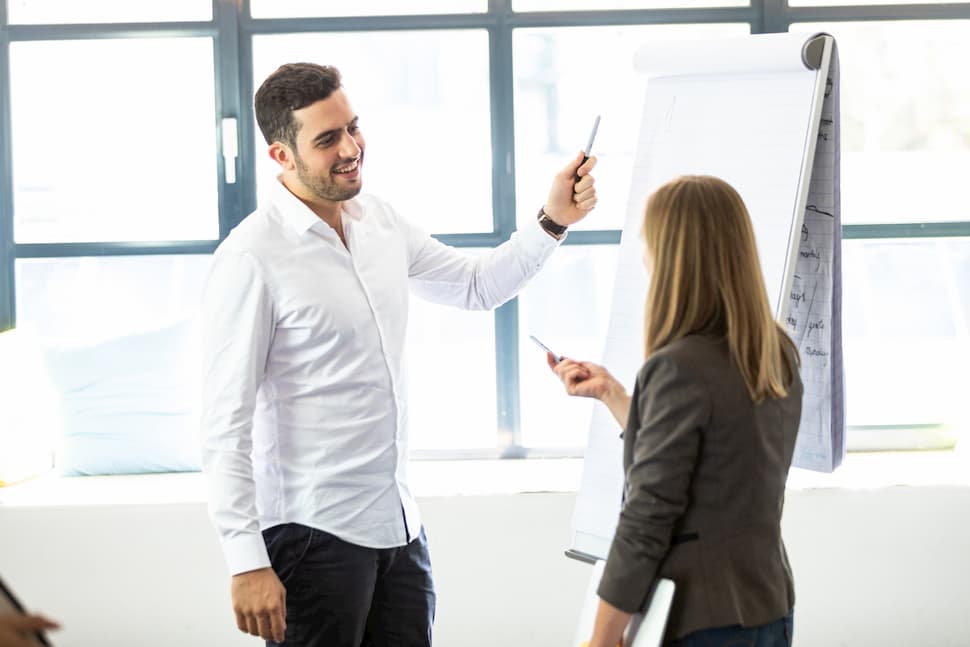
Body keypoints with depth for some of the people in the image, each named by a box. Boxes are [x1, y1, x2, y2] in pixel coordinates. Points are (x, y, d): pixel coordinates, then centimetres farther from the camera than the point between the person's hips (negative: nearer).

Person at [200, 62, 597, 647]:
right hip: (313, 533, -7)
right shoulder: (252, 258, -15)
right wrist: (247, 562, -21)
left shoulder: (379, 221, 8)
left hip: (399, 523, 7)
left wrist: (553, 222, 7)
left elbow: (478, 286, 23)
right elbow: (226, 425, -16)